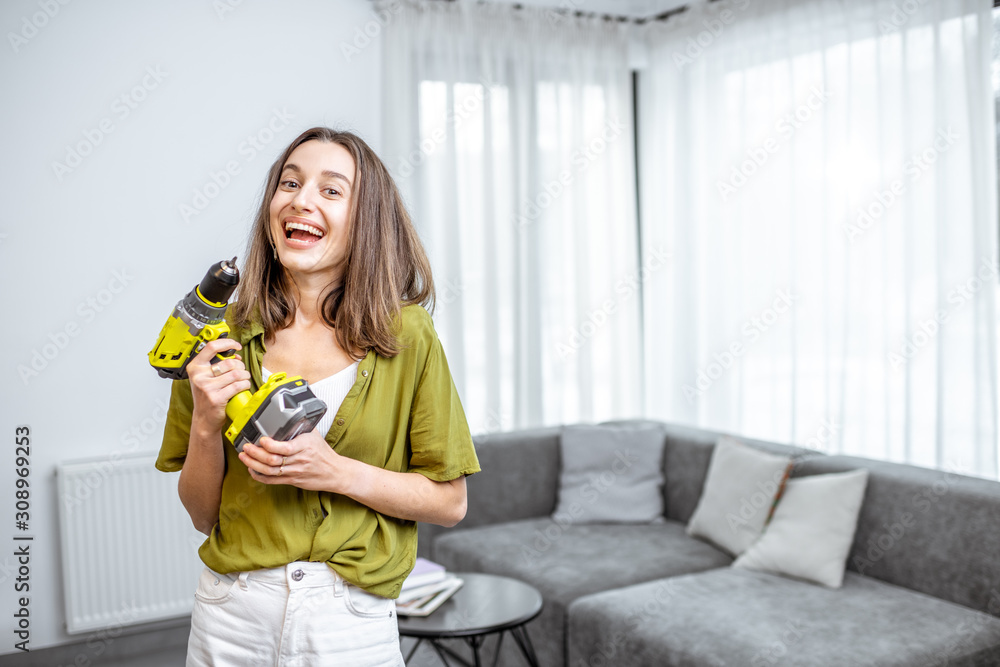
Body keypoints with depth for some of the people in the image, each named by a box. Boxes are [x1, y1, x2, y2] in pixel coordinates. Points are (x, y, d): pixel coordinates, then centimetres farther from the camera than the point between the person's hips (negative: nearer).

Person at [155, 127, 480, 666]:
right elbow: (203, 515, 4)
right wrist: (206, 427, -14)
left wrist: (336, 472, -17)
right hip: (231, 615, 2)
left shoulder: (406, 337, -8)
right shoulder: (221, 336, -2)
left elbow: (449, 503, -4)